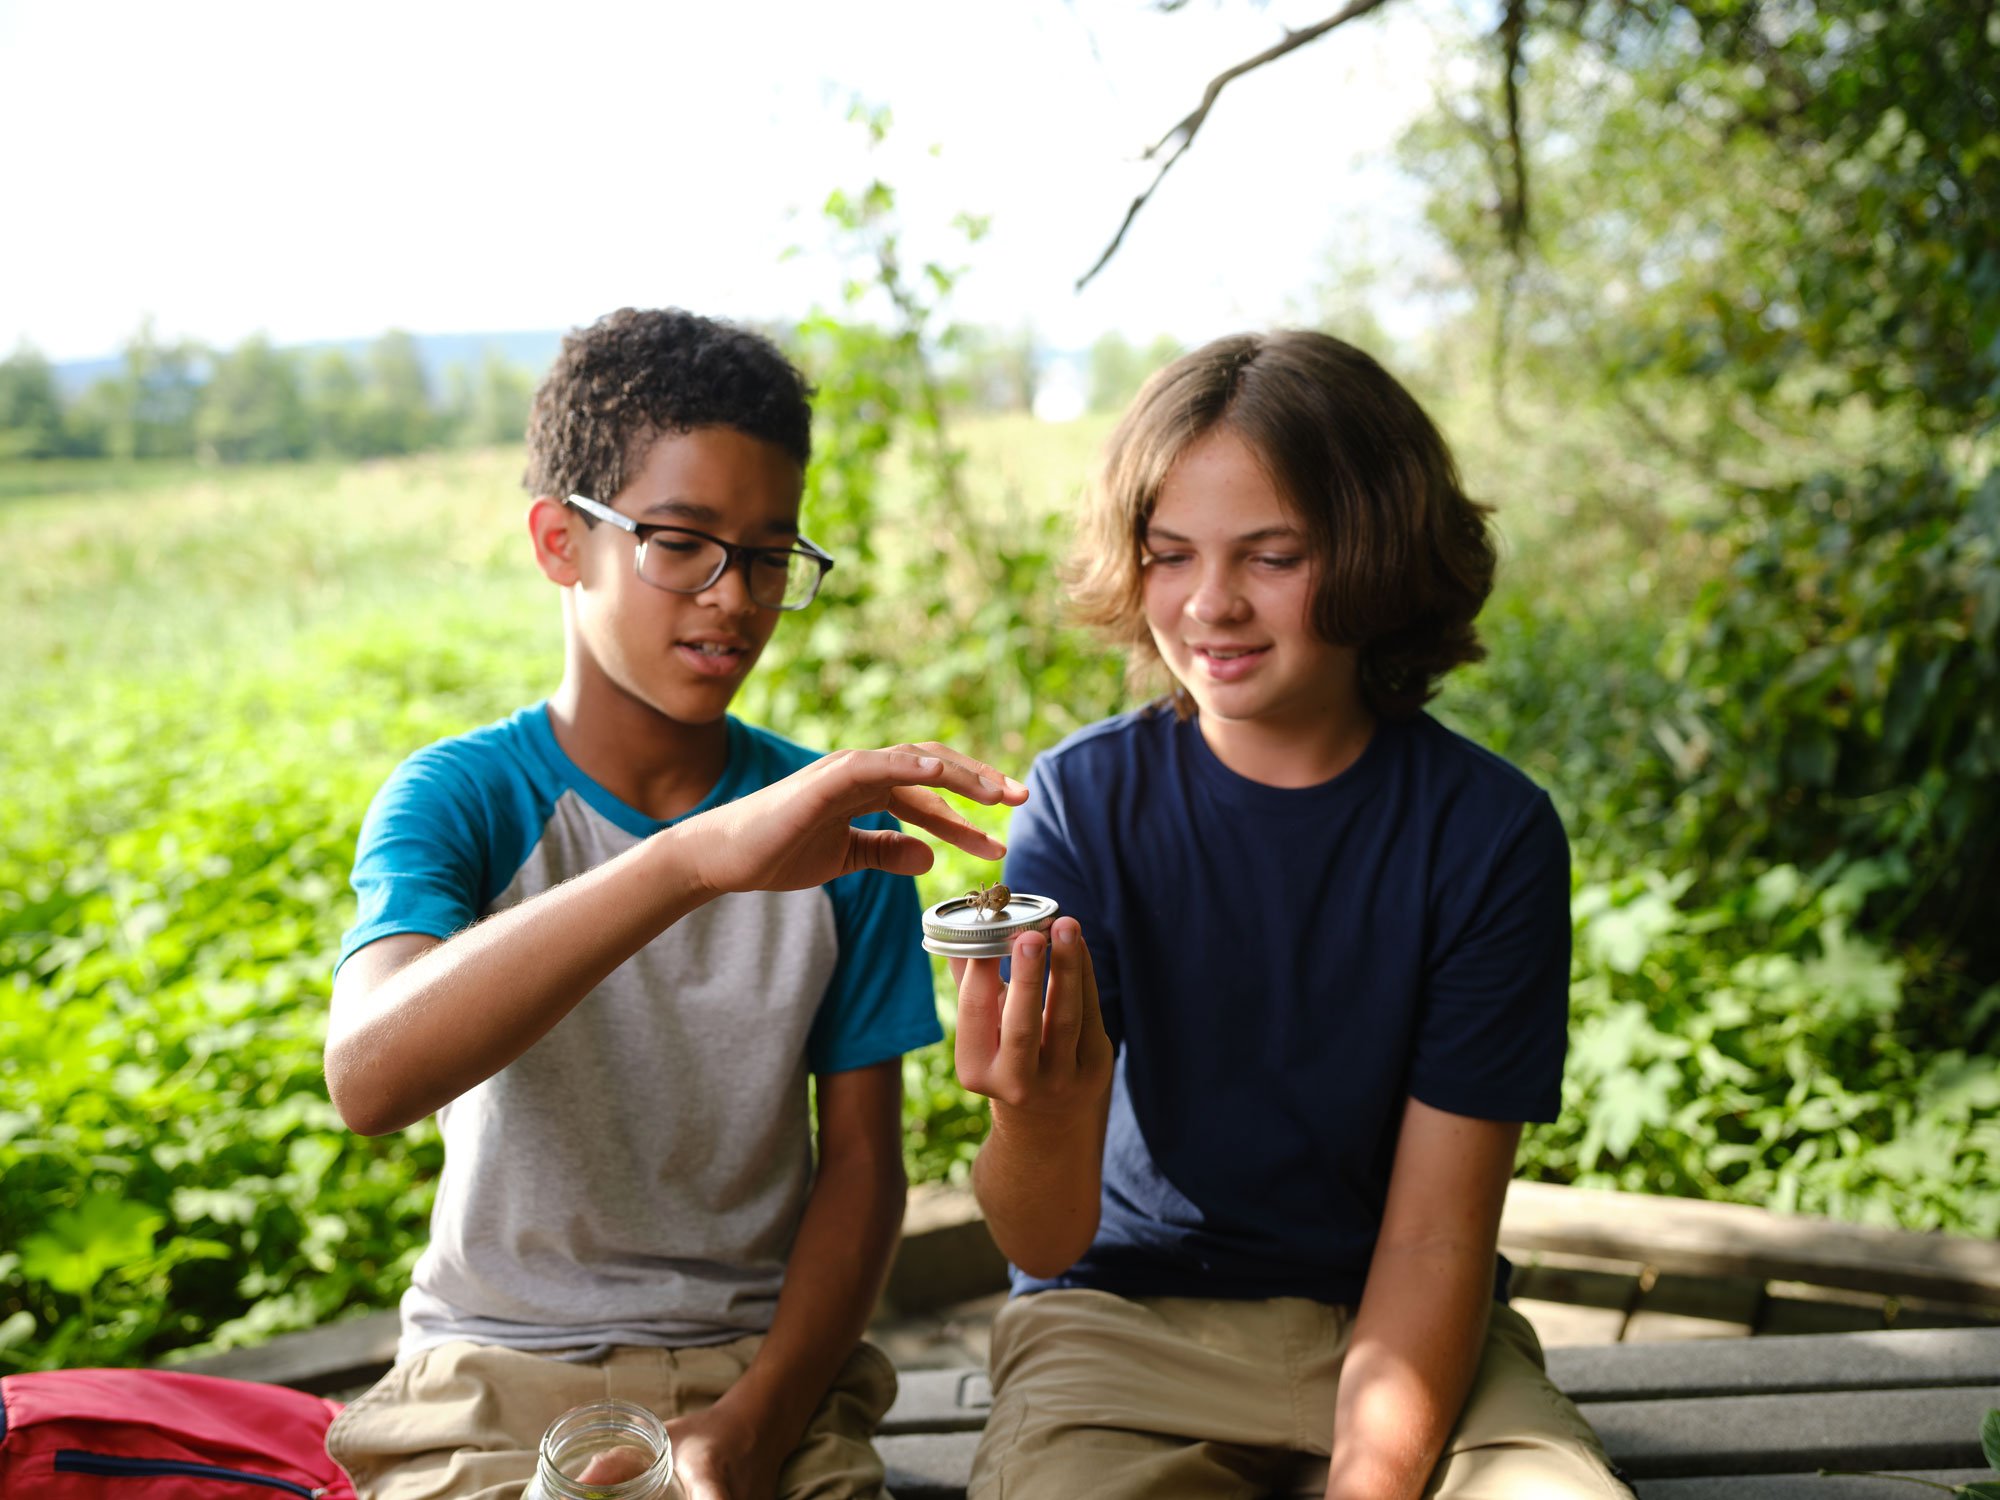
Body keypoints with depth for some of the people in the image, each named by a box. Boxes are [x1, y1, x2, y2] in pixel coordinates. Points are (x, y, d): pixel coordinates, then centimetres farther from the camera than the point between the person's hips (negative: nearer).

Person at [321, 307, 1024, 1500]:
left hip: (762, 1367, 2)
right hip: (499, 1374, -2)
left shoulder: (837, 821, 0)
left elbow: (862, 1158, 3)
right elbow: (369, 1076, -28)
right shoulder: (457, 799, -8)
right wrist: (697, 856, -39)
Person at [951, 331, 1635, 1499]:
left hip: (1397, 1335, 2)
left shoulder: (1493, 832, -9)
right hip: (1124, 1319, -1)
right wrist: (1042, 1119, -36)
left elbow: (1434, 1238, -7)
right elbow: (1049, 1242, -14)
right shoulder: (1082, 801, -9)